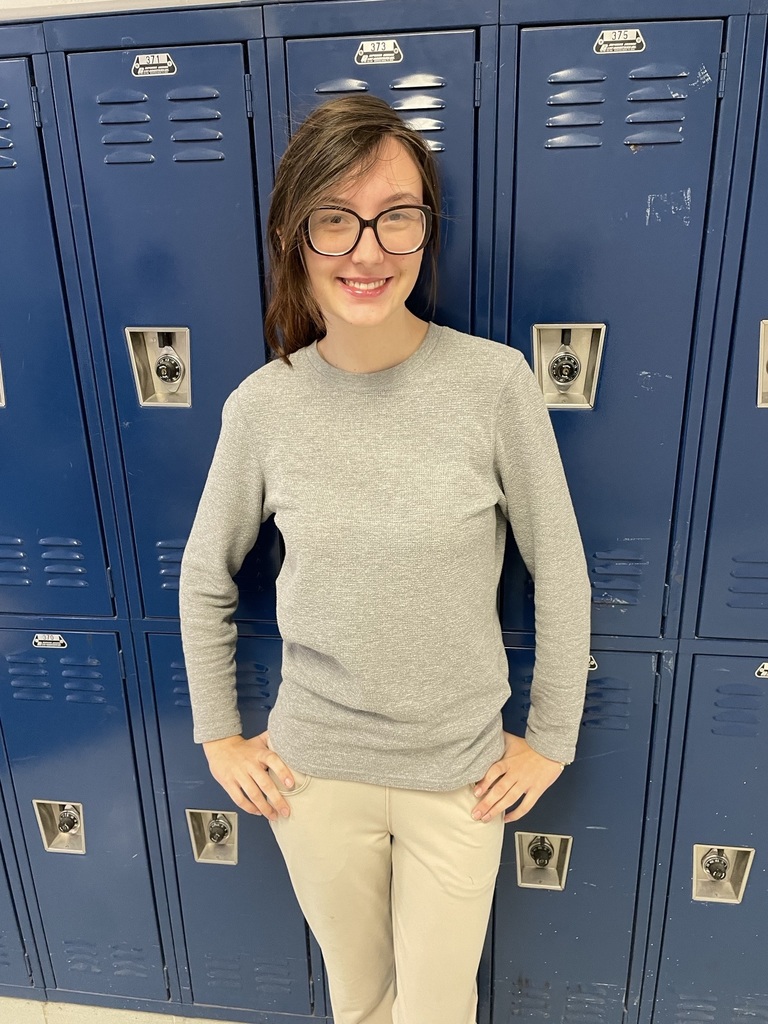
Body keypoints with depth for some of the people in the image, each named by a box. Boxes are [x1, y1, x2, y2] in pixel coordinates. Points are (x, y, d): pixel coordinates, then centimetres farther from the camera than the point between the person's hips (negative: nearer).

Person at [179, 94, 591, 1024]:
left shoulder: (495, 381, -15)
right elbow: (205, 576, 4)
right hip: (313, 772, 2)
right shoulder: (263, 405, -10)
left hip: (462, 776, -1)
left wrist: (550, 740, 0)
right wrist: (218, 735, 7)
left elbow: (560, 573, -6)